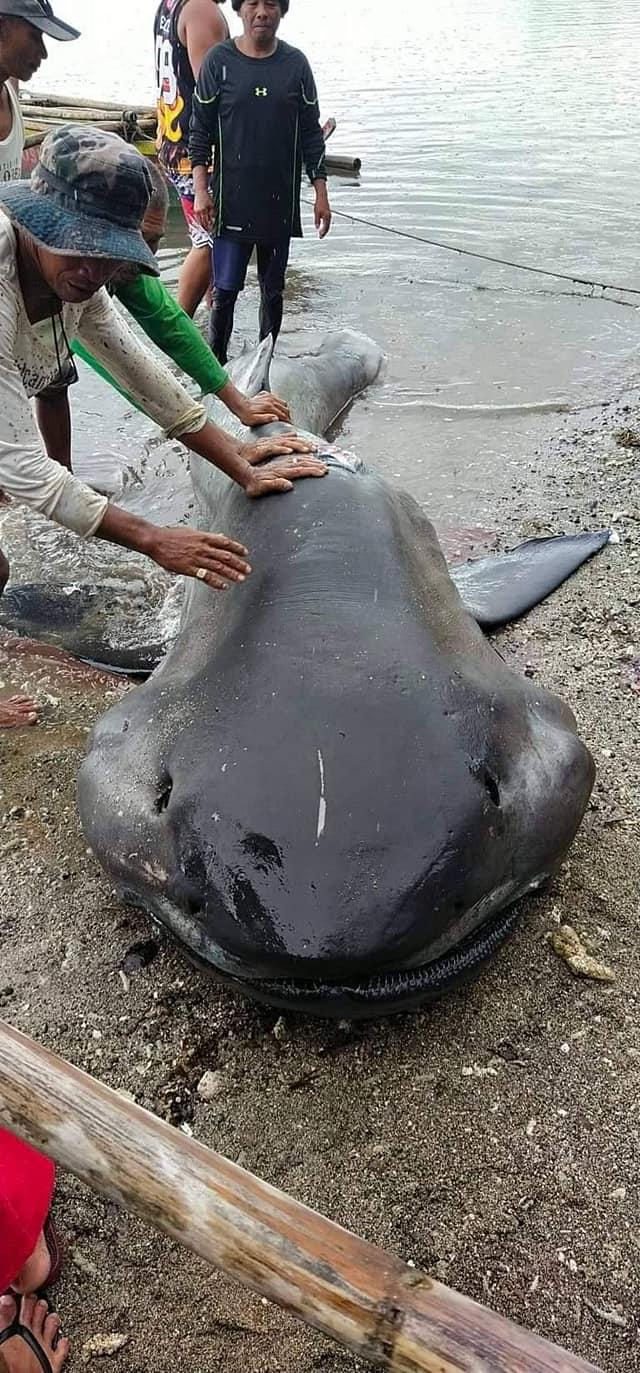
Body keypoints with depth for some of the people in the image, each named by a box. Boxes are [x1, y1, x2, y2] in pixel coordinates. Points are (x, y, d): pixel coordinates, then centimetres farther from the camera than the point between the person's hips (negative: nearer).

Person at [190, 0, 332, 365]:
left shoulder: (296, 64, 4)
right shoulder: (219, 61, -1)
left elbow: (311, 133, 7)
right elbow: (201, 130, 0)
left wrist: (321, 193, 2)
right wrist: (201, 191, -7)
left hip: (281, 201, 2)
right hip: (232, 202, -2)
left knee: (273, 290, 9)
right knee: (225, 292, -3)